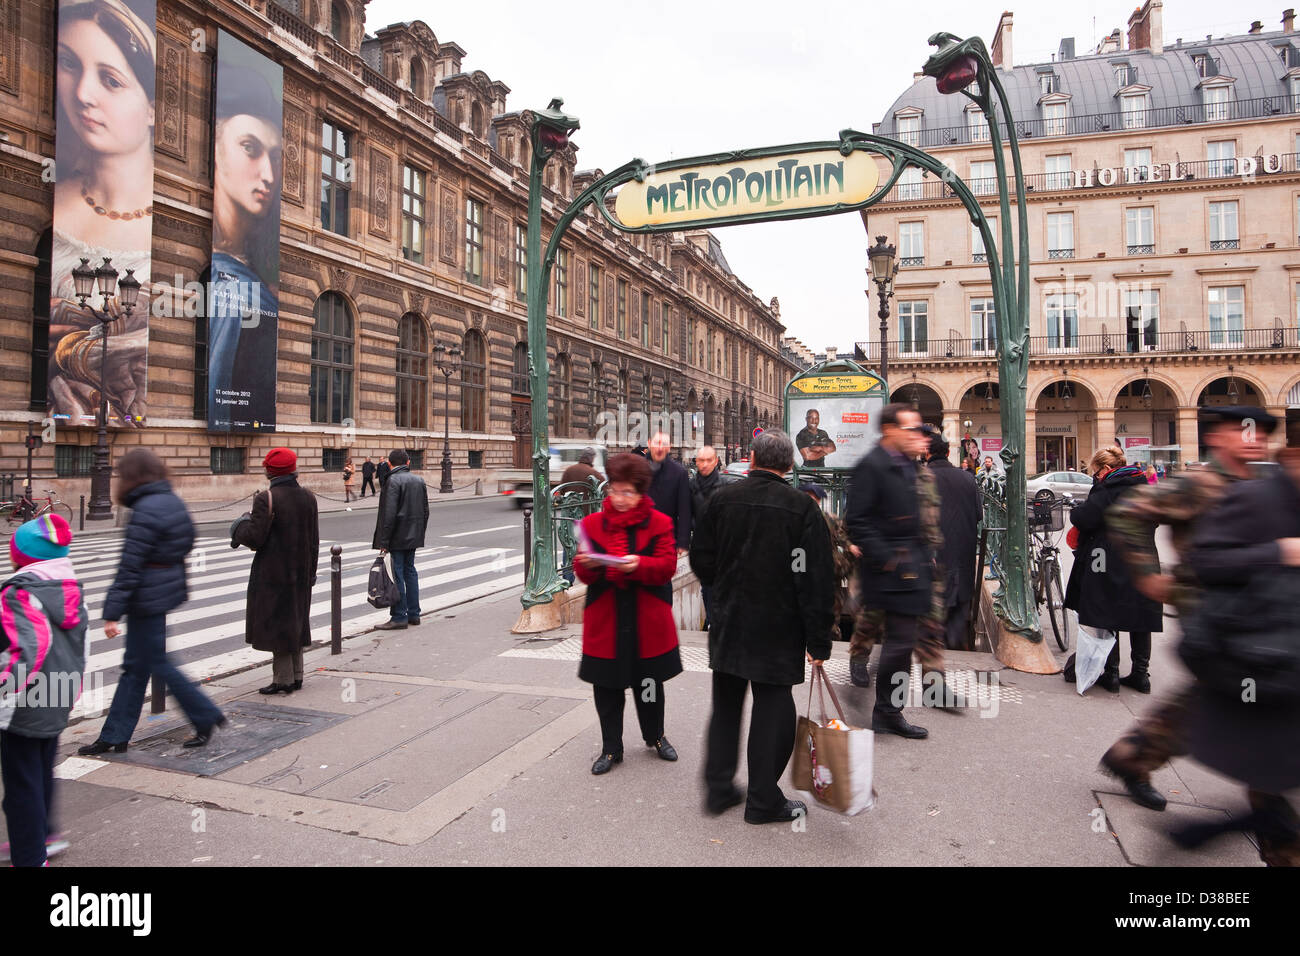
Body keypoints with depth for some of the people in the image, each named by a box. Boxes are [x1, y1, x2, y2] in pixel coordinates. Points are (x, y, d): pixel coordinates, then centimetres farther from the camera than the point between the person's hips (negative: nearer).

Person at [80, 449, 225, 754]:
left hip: (147, 598, -9)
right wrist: (181, 587, 25)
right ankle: (115, 736, 24)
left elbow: (130, 566, -20)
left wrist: (112, 612, -17)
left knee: (156, 663, 3)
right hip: (167, 589, 10)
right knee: (135, 664, 15)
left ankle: (206, 717, 11)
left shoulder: (145, 511, -19)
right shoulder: (173, 502, 8)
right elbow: (185, 545, 15)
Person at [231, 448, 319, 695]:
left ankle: (284, 678, 10)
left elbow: (255, 538, -17)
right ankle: (296, 675, 24)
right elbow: (314, 540, 6)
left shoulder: (266, 499, -16)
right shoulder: (308, 497, 3)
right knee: (296, 621, 16)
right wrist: (311, 571, 14)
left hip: (272, 573, -6)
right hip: (300, 573, 6)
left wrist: (241, 528, 5)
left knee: (275, 622, 4)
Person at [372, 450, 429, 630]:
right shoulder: (419, 480, 9)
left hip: (398, 536, -7)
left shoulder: (393, 481, -14)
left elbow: (389, 514, -18)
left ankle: (399, 617, 2)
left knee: (398, 574, -2)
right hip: (413, 536, 7)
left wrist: (384, 541, -14)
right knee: (410, 571, 14)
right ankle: (413, 614, 19)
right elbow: (425, 510, 12)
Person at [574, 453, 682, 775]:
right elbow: (584, 575, 0)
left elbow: (667, 566, -11)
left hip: (647, 620, -1)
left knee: (648, 682, 13)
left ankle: (655, 736, 37)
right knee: (606, 686, 7)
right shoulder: (593, 523, 2)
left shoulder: (659, 522, -1)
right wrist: (587, 564, -24)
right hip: (605, 619, 1)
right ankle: (611, 748, 24)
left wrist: (638, 564, -29)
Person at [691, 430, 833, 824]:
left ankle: (719, 788, 26)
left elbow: (701, 560, 5)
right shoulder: (803, 508, -12)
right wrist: (818, 641, -8)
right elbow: (817, 581, -13)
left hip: (727, 625, 3)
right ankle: (763, 801, 19)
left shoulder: (721, 499, -3)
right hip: (778, 629, -3)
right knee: (772, 709, 9)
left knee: (725, 706, 18)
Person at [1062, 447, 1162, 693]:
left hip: (1111, 566, -7)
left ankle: (1111, 674, 6)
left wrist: (1075, 511, -1)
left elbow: (1083, 518, -21)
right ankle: (1141, 674, 19)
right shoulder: (1144, 487, 11)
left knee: (1107, 618, 3)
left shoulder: (1107, 490, -14)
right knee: (1140, 618, 13)